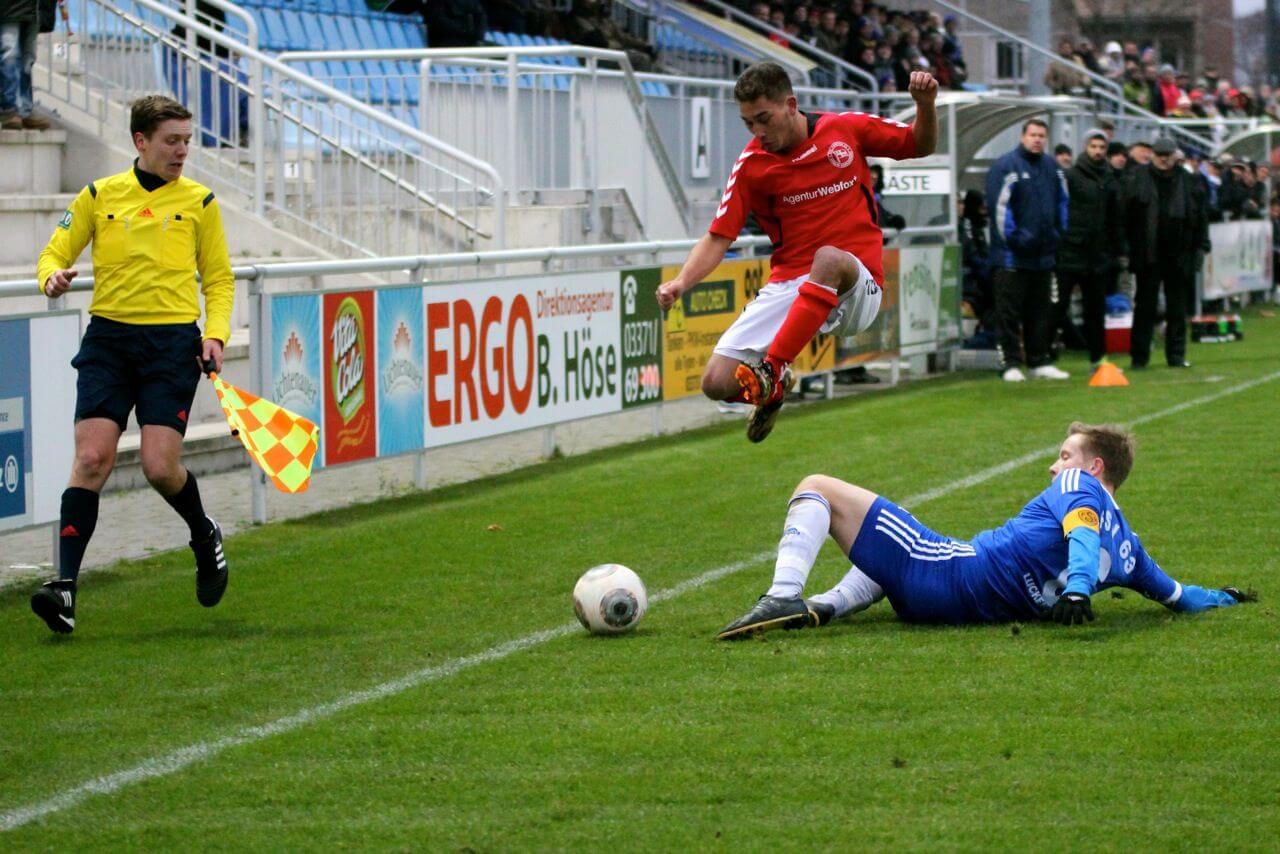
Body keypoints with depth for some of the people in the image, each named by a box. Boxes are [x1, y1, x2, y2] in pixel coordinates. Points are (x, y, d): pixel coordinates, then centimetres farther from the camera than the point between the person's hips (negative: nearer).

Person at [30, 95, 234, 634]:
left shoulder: (198, 202, 8)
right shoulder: (99, 196, 8)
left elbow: (219, 278, 13)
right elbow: (55, 253, 14)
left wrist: (215, 332, -4)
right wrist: (53, 277, -10)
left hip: (173, 341, -1)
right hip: (108, 337, 1)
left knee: (160, 466, -11)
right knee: (91, 458, -13)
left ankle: (204, 536, 22)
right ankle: (65, 589, -15)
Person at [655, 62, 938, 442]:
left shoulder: (847, 128, 2)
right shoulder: (751, 165, 2)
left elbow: (921, 146, 13)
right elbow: (718, 237, 0)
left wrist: (925, 104, -8)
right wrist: (680, 282, -17)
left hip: (855, 286, -2)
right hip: (787, 287, 2)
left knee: (829, 258, -40)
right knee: (717, 383, -12)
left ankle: (772, 369, -33)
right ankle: (771, 389, 24)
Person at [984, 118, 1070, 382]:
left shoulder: (1051, 168, 13)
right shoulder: (1006, 166, -9)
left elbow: (1062, 202, 23)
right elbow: (999, 205, -13)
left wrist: (1060, 231, 12)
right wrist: (1013, 236, -16)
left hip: (1042, 254, 7)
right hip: (1012, 255, -7)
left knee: (1040, 310, 11)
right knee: (1009, 311, -4)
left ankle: (1039, 362, 18)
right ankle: (1011, 363, -2)